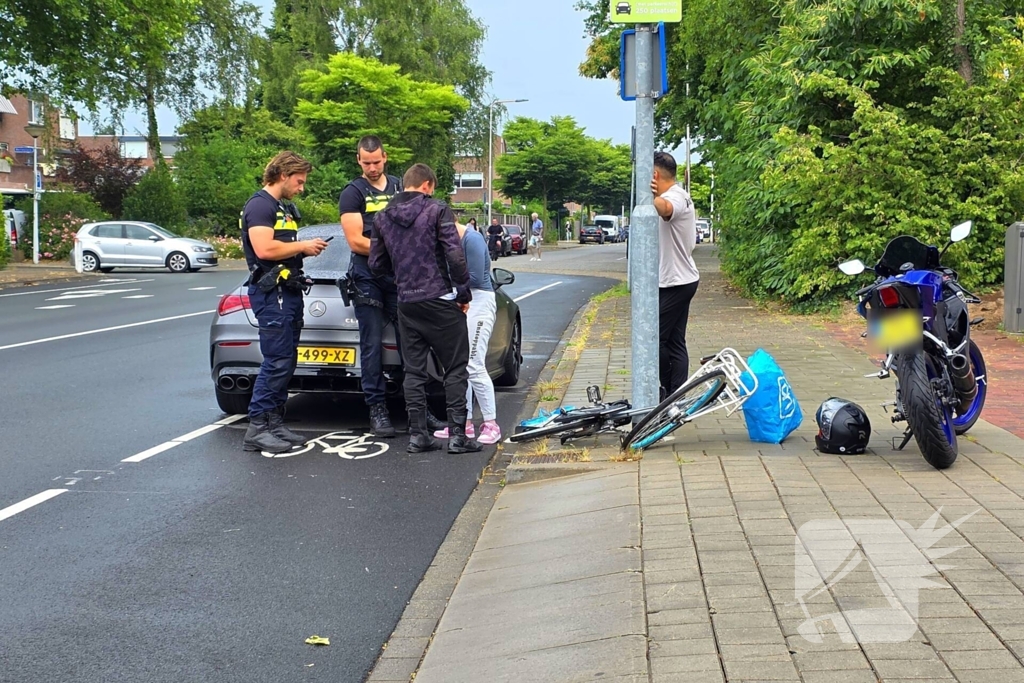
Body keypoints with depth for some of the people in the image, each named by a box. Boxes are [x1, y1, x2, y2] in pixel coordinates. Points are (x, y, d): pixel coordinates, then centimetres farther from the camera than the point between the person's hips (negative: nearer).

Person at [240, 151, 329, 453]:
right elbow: (264, 249, -22)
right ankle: (257, 429, -9)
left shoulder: (285, 208, 22)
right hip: (271, 292, -10)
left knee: (286, 362, 10)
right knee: (277, 361, -13)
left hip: (289, 290, 10)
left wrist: (306, 248, 7)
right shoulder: (259, 205, -10)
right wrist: (302, 246, -11)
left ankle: (275, 423, 15)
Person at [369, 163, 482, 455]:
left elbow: (377, 264, 10)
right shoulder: (437, 210, -7)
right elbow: (456, 256, -13)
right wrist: (464, 293, -2)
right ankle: (457, 435, 0)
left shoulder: (382, 217, 8)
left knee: (414, 370, 10)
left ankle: (417, 434, 8)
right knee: (455, 368, 3)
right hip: (441, 301, -4)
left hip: (407, 303, 5)